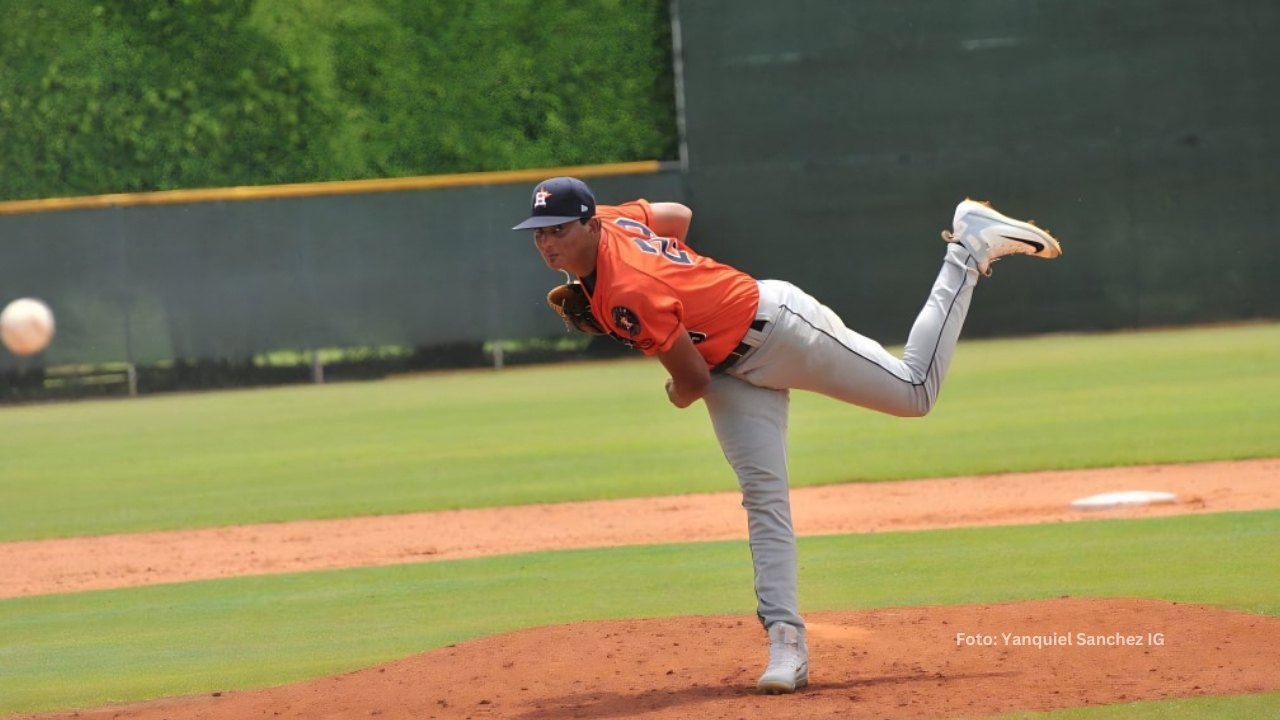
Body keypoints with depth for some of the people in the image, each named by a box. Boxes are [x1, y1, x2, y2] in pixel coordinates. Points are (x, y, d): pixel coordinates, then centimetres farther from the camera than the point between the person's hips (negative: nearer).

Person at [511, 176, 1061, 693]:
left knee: (914, 391, 4)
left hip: (778, 328, -9)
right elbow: (678, 215, 14)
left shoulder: (629, 295, -34)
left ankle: (970, 249, 17)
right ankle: (785, 641, -6)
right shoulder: (612, 219, -8)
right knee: (763, 498, -1)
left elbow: (694, 381, -24)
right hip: (734, 369, 9)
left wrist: (678, 396, -2)